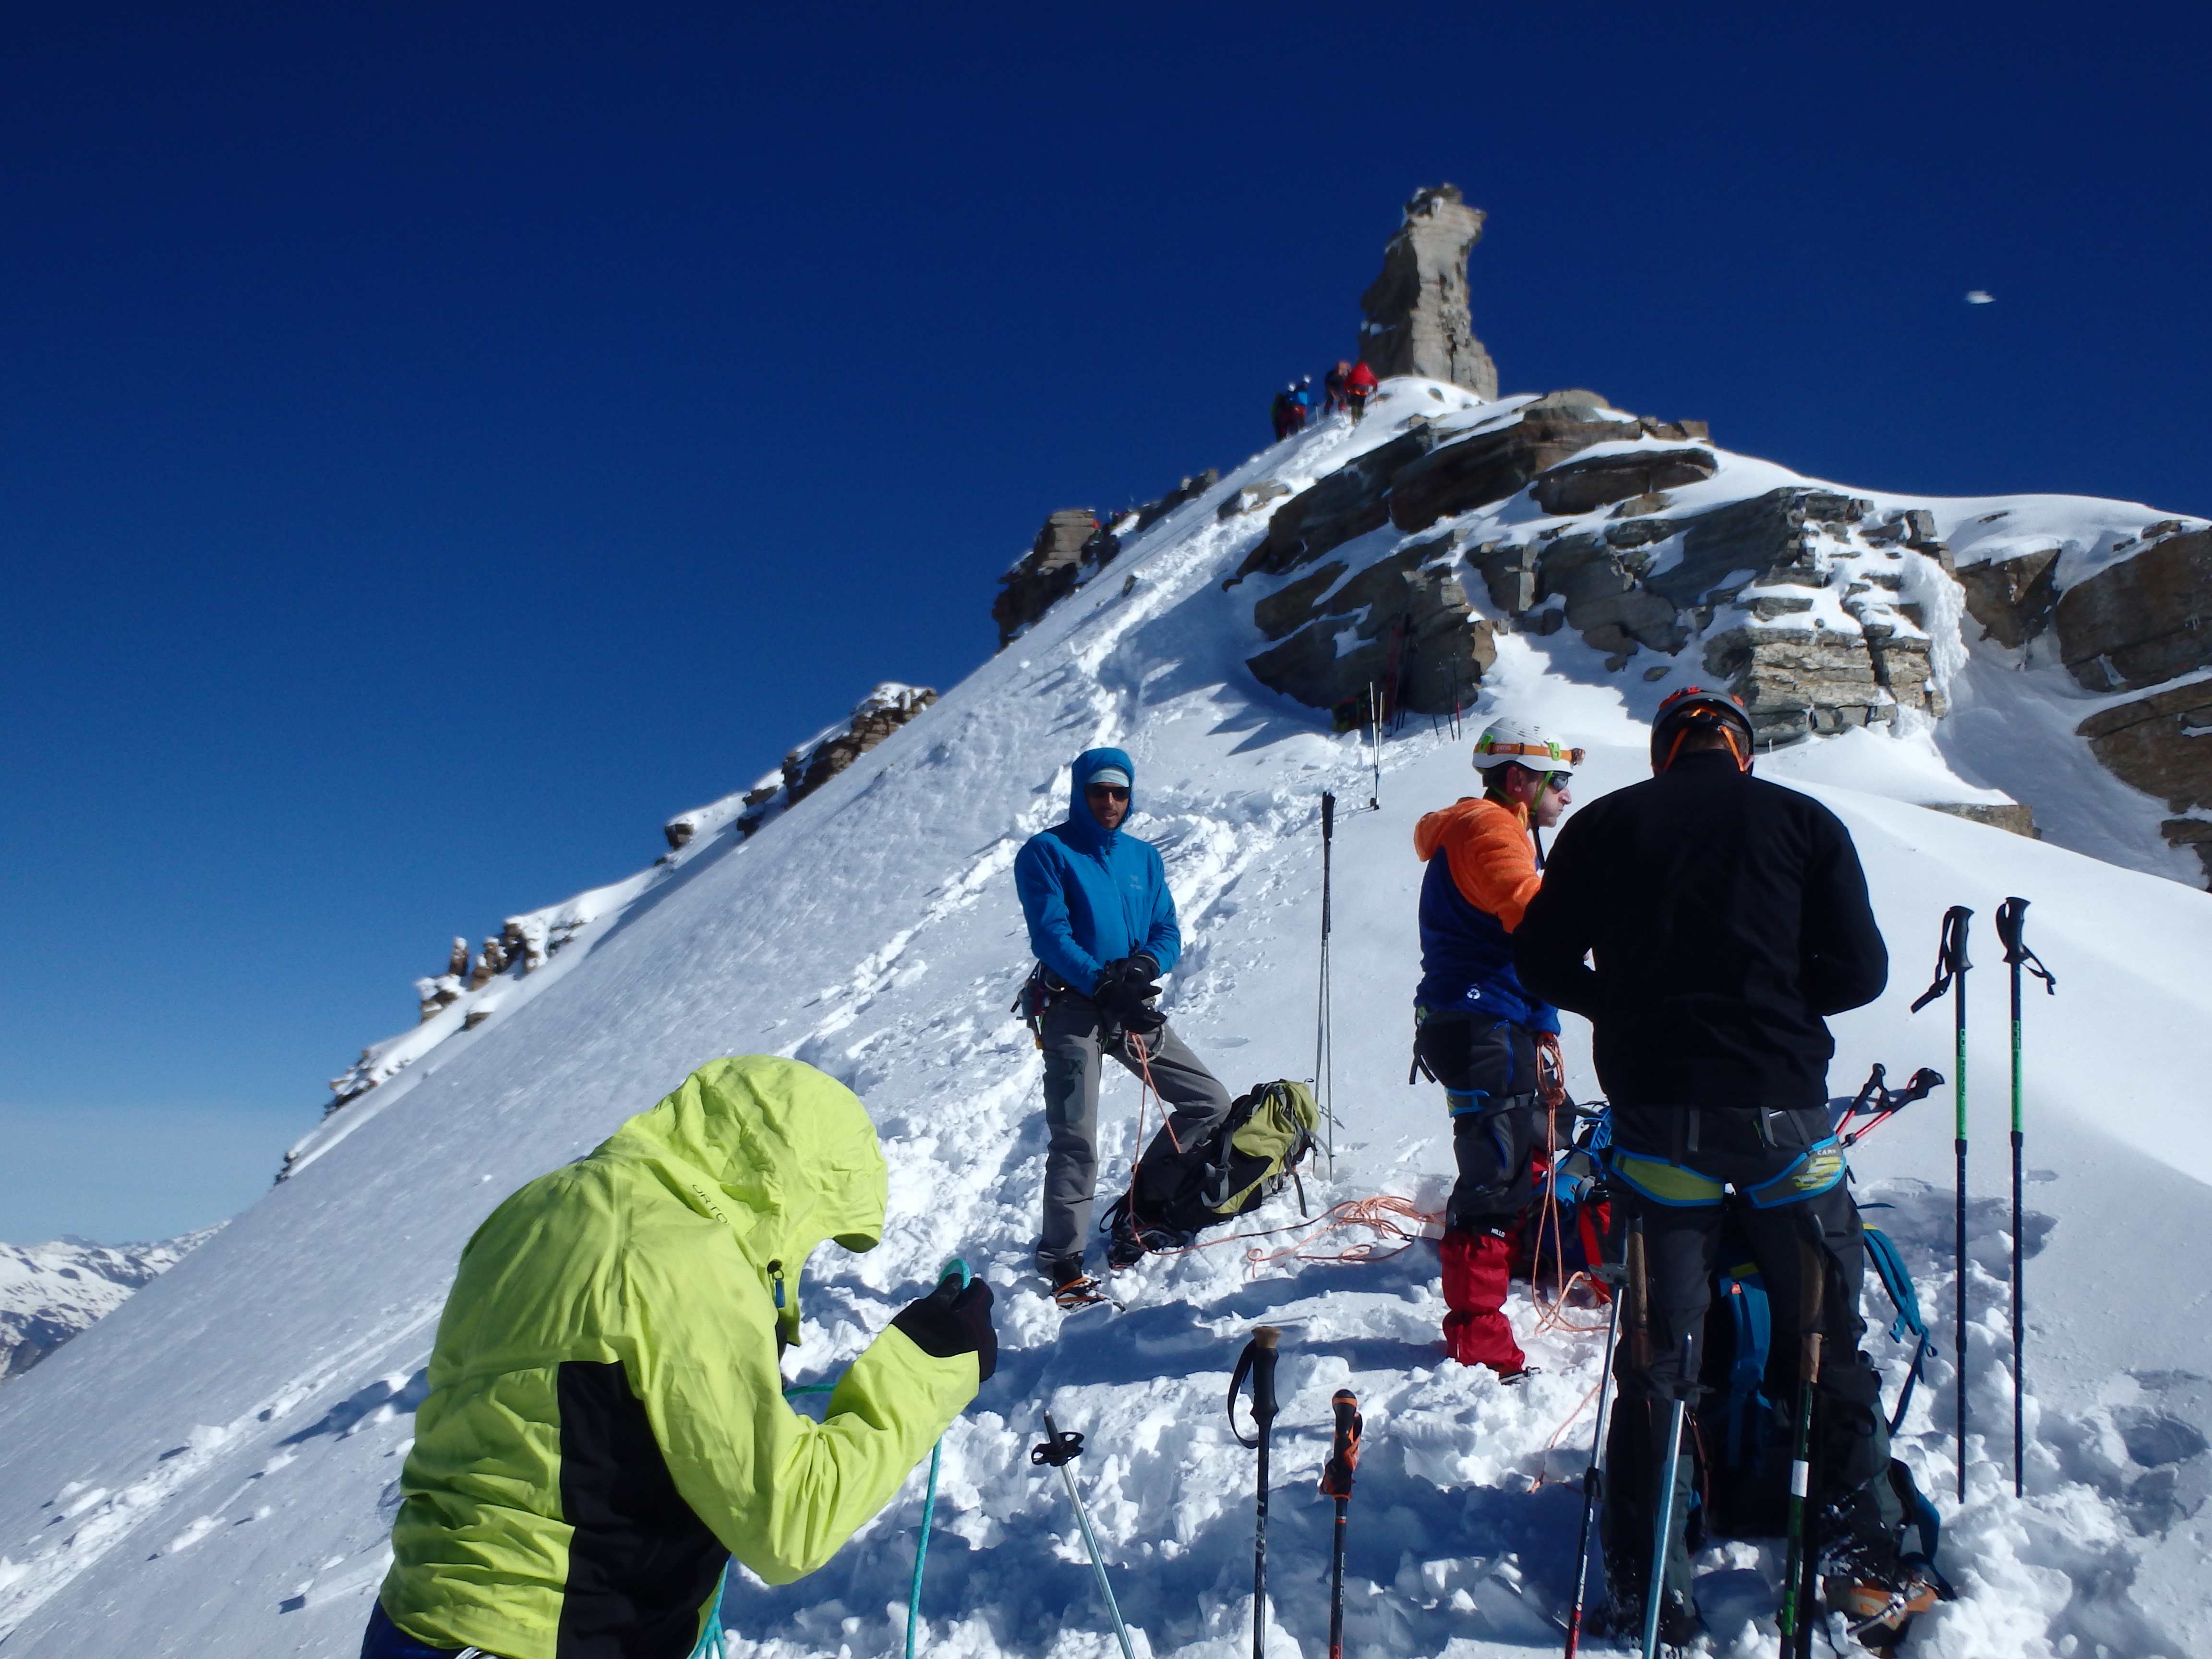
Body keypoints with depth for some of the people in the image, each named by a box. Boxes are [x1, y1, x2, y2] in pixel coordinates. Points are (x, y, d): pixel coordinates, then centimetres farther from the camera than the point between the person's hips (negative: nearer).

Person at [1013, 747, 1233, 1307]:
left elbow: (1168, 934, 9)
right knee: (1075, 1139, -11)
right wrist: (1105, 985, -23)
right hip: (1073, 1009, -6)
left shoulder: (1144, 857, 15)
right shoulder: (1046, 853, -2)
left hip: (1134, 1009, 6)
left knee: (1211, 1103, 6)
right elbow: (1051, 935, -12)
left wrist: (1143, 965, -14)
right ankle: (1062, 1261, -1)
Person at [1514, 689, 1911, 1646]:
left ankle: (1647, 1581, 12)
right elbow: (1858, 972, 0)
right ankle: (1864, 1535, 24)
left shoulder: (1604, 824, 5)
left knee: (1657, 1346, 7)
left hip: (1655, 1110, 1)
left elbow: (1540, 960, 5)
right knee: (1825, 1332, 15)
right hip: (1781, 1106, 0)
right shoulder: (1802, 821, 4)